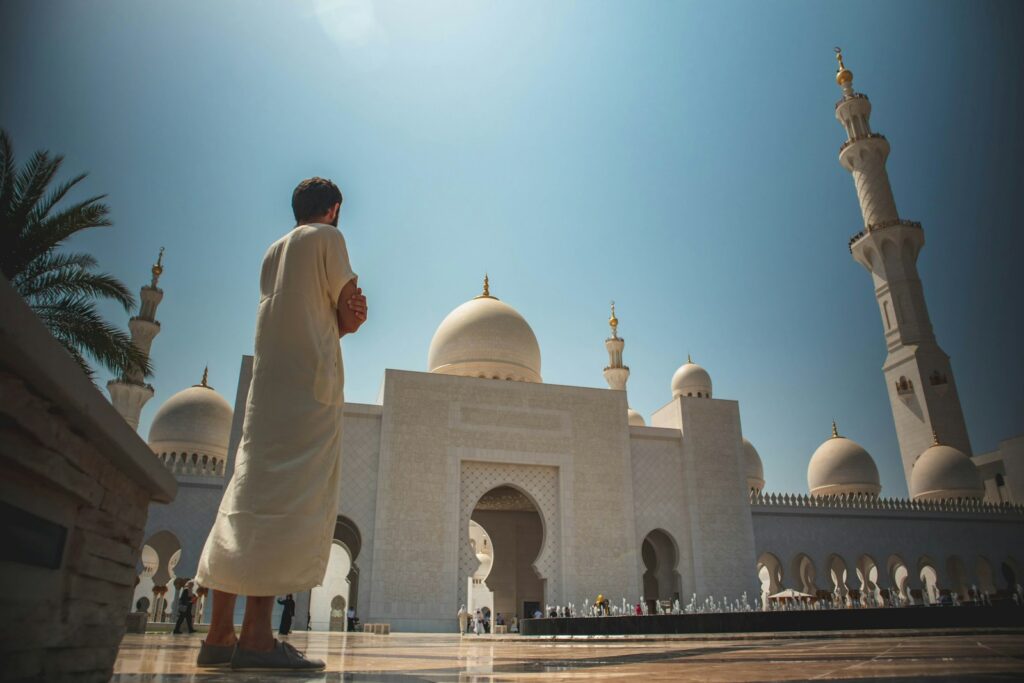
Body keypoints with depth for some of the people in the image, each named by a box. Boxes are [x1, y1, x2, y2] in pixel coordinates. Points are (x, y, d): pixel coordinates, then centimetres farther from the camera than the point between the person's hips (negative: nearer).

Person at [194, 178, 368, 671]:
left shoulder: (274, 251, 26)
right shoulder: (327, 237, 4)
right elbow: (348, 311, 1)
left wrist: (343, 319, 9)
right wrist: (345, 316, 20)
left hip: (267, 385, 8)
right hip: (311, 384, -8)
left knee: (247, 500, 4)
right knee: (291, 502, -13)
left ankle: (220, 633, 6)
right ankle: (256, 635, -17)